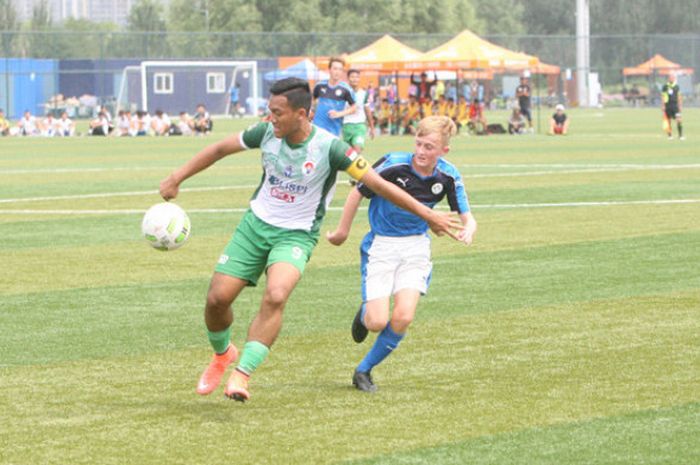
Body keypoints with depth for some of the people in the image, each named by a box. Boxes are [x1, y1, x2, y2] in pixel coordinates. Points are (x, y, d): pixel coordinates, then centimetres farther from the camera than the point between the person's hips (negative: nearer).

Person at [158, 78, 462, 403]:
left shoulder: (329, 148, -21)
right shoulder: (267, 133, -9)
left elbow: (378, 184, -18)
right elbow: (220, 149, 7)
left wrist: (427, 215, -19)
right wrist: (176, 179, 6)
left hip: (296, 235, -4)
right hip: (256, 224, 4)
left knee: (275, 297, -31)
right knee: (217, 298, -3)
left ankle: (242, 374, -27)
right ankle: (222, 354, 29)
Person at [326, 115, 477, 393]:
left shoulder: (448, 176, -9)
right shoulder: (394, 164, -19)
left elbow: (466, 216, -3)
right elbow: (358, 193, -6)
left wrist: (468, 231, -28)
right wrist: (342, 232, 4)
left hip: (416, 247, 3)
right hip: (381, 245, -3)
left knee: (403, 318, -15)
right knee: (378, 322, -13)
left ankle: (364, 371, 7)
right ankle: (365, 314, 27)